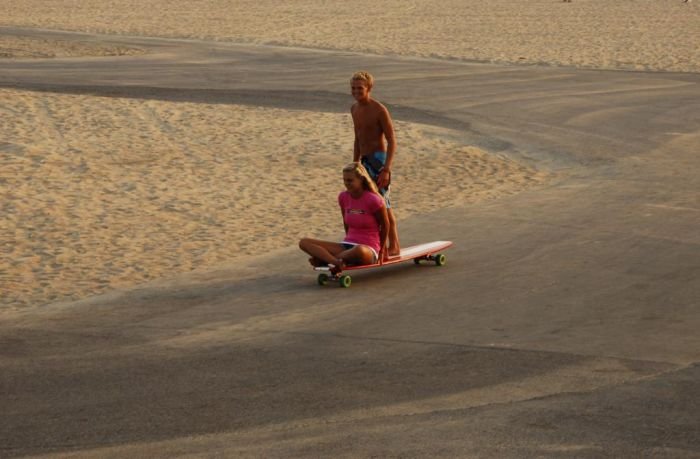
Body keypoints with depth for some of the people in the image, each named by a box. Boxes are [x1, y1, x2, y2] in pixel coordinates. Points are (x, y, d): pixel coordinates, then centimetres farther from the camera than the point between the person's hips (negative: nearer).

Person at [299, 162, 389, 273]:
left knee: (359, 251, -47)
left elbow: (385, 225, 0)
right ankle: (337, 262, -36)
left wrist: (381, 251, 9)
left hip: (369, 249, -6)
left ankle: (324, 258, -23)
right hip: (348, 246, 6)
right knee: (304, 242, -12)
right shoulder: (343, 197, 3)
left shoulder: (373, 200, -12)